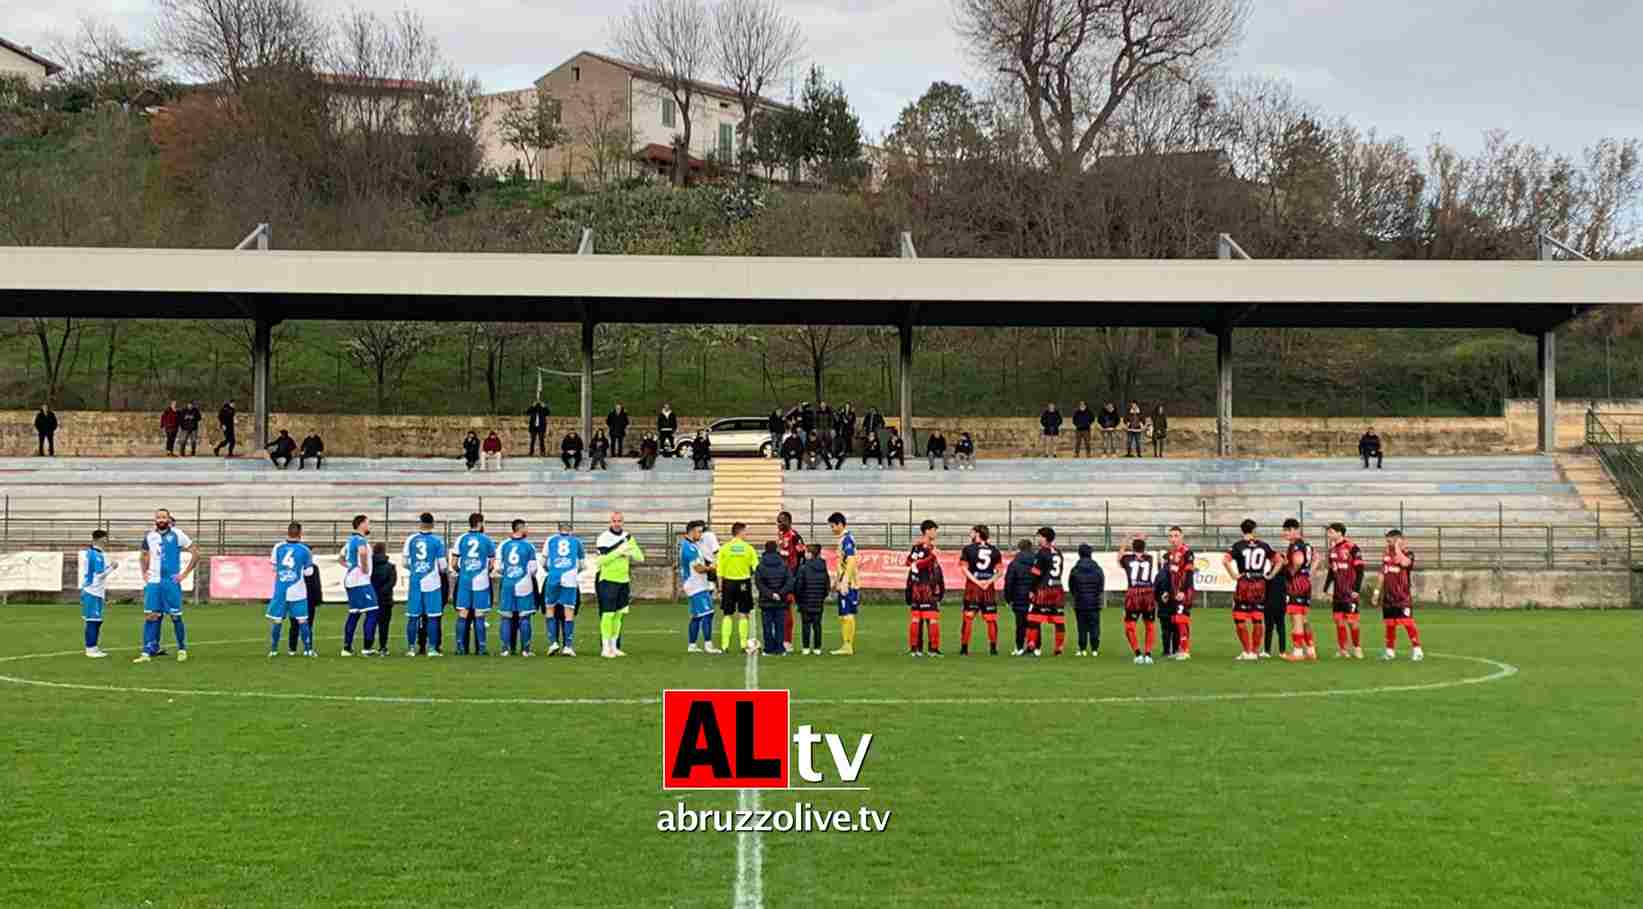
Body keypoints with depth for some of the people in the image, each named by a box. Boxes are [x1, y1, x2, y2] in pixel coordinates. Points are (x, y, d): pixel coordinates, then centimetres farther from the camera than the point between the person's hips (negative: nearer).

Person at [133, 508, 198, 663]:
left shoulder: (177, 535, -5)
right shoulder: (149, 536, 8)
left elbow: (196, 555, -3)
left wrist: (185, 574, -7)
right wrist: (144, 572, 15)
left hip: (171, 582, -4)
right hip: (153, 582, 4)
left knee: (176, 616, 1)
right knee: (150, 616, -2)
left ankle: (182, 649, 15)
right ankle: (147, 652, -2)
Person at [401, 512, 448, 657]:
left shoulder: (411, 539, 2)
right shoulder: (437, 540, -4)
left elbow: (405, 562, 8)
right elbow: (442, 565, -2)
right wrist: (444, 570, 20)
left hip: (415, 581, 2)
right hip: (432, 582, -2)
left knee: (413, 616, 8)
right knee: (433, 617, 2)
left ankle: (411, 648, 10)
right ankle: (432, 648, 0)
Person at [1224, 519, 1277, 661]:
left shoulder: (1239, 546, -6)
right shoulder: (1264, 546, 4)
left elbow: (1225, 560, -19)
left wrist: (1234, 574, -11)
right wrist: (1270, 574, 11)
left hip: (1244, 584, -3)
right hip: (1260, 584, 3)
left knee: (1240, 620, 6)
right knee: (1257, 620, 10)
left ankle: (1247, 651, 2)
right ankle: (1254, 651, 13)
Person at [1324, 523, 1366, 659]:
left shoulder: (1352, 548, -11)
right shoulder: (1332, 549, 13)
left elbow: (1359, 570, -11)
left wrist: (1356, 590, -14)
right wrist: (1325, 589, 17)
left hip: (1350, 592, -7)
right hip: (1337, 593, 7)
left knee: (1351, 620, -4)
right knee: (1339, 620, 5)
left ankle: (1357, 648, 9)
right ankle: (1342, 650, 11)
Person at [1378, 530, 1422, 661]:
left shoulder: (1407, 554, -6)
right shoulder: (1386, 554, 12)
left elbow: (1404, 563, -31)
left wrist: (1397, 548, -20)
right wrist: (1378, 591, 16)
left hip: (1403, 597, -6)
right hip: (1388, 596, 6)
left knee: (1408, 623, -10)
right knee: (1389, 624, 10)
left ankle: (1417, 650, -4)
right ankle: (1390, 651, 20)